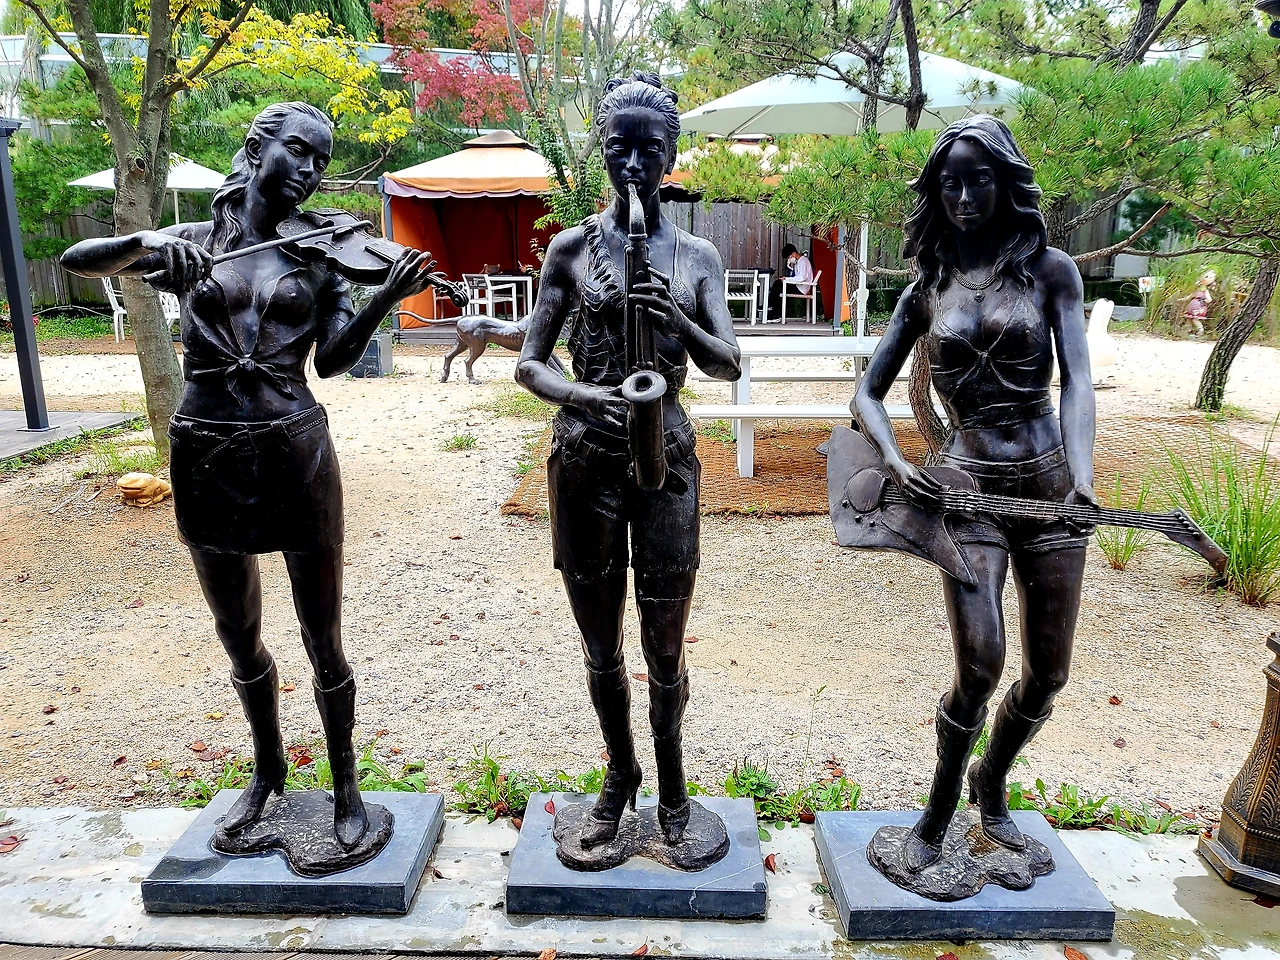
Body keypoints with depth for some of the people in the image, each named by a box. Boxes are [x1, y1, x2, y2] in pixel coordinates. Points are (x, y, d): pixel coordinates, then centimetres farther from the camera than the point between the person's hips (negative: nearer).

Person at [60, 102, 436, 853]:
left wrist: (386, 297, -20)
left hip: (294, 451, -2)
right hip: (205, 456, 2)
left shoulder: (319, 253, 3)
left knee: (324, 640, 4)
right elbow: (78, 260, -4)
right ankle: (268, 770, 39)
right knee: (239, 636, 17)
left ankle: (346, 784, 24)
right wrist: (146, 243, -24)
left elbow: (334, 360, -5)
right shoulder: (191, 243, 6)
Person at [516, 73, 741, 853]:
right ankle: (620, 776, 36)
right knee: (601, 648, 12)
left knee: (664, 647, 6)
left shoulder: (697, 256, 6)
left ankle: (671, 781, 31)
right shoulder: (572, 247, 3)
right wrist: (581, 395, -20)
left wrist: (680, 321, -21)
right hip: (584, 458, 0)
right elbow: (530, 364, 1)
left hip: (666, 455, 0)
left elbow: (729, 365, 0)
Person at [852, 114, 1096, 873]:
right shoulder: (926, 293, 5)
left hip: (1049, 484, 1)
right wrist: (896, 461, -15)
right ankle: (936, 818, 11)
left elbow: (1077, 380, -10)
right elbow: (868, 396, 6)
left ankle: (991, 787, 37)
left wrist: (1083, 477, -27)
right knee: (980, 667, -13)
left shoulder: (1050, 271, 2)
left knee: (1049, 675, 8)